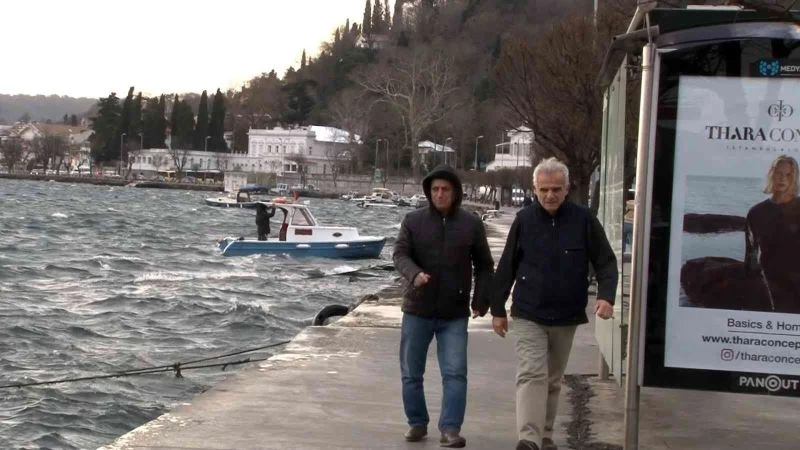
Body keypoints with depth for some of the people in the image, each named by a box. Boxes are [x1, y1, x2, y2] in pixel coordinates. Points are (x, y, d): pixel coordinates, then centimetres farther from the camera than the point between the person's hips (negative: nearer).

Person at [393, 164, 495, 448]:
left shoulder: (471, 224, 3)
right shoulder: (414, 220, 2)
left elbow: (484, 266, 8)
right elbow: (400, 253, -6)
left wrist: (481, 299, -3)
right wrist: (414, 274, -27)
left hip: (455, 315, -1)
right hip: (417, 310, 1)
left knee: (455, 374, -9)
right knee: (411, 372, 9)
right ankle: (417, 423, 25)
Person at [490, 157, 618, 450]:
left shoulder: (584, 220, -3)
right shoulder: (524, 220, -2)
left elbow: (606, 262, -1)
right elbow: (507, 267, 4)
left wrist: (606, 295, -18)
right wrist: (498, 309, 6)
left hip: (566, 318, 2)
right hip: (528, 316, -1)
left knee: (553, 380, 14)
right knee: (531, 375, -15)